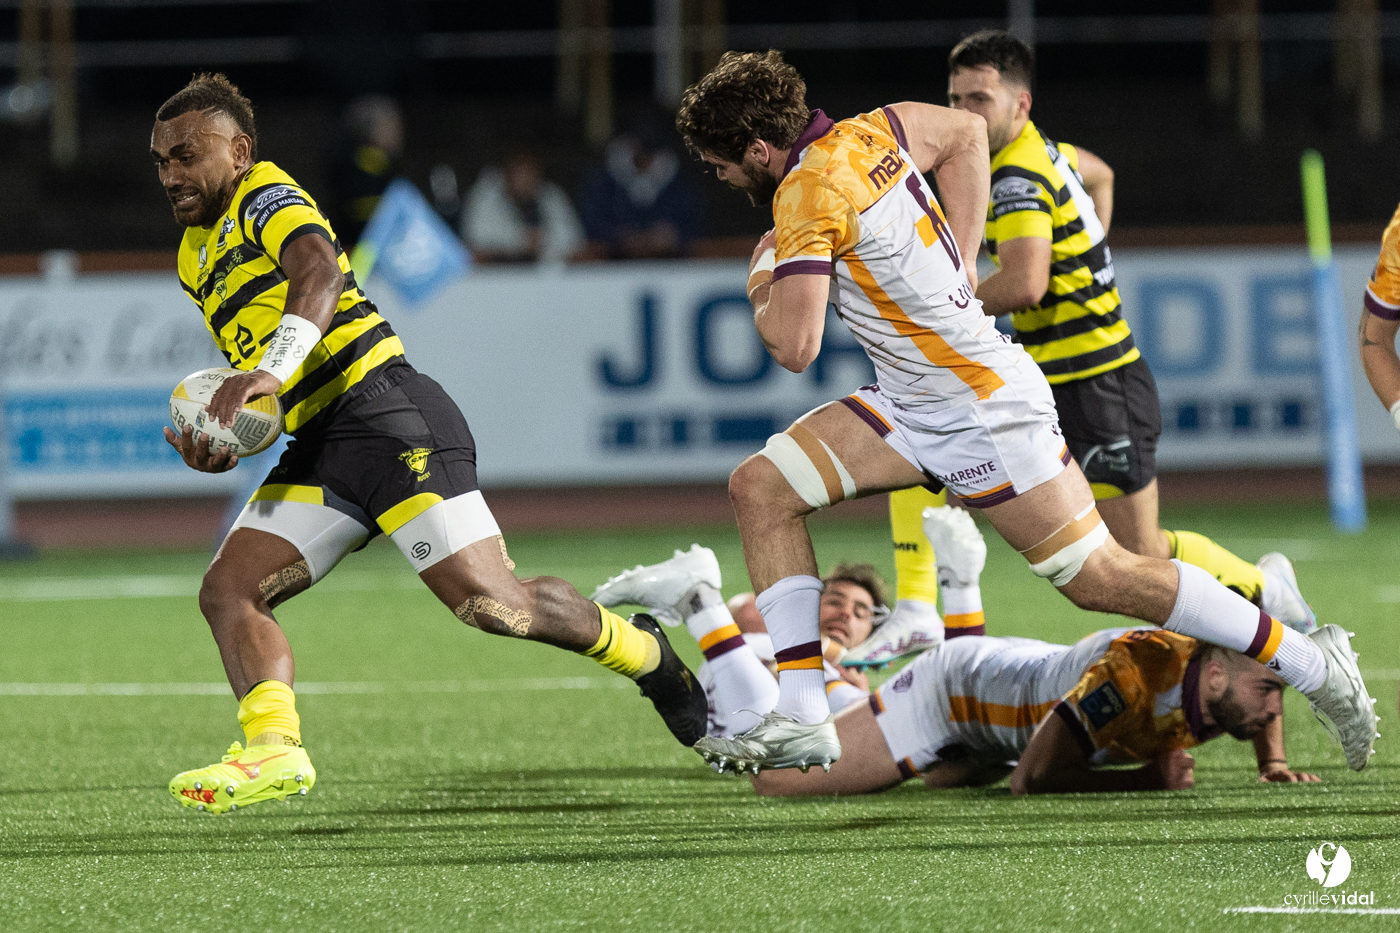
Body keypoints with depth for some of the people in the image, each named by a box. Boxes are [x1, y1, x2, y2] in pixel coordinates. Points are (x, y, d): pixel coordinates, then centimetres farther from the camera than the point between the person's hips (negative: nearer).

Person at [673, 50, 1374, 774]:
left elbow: (793, 347, -25)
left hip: (984, 409, -10)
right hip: (912, 405, 10)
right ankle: (800, 719, -4)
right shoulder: (868, 133, 3)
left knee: (1101, 578, -3)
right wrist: (960, 259, 16)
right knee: (760, 487, 0)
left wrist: (761, 287, -3)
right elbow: (964, 131, 22)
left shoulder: (809, 194, -22)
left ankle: (1311, 663, 9)